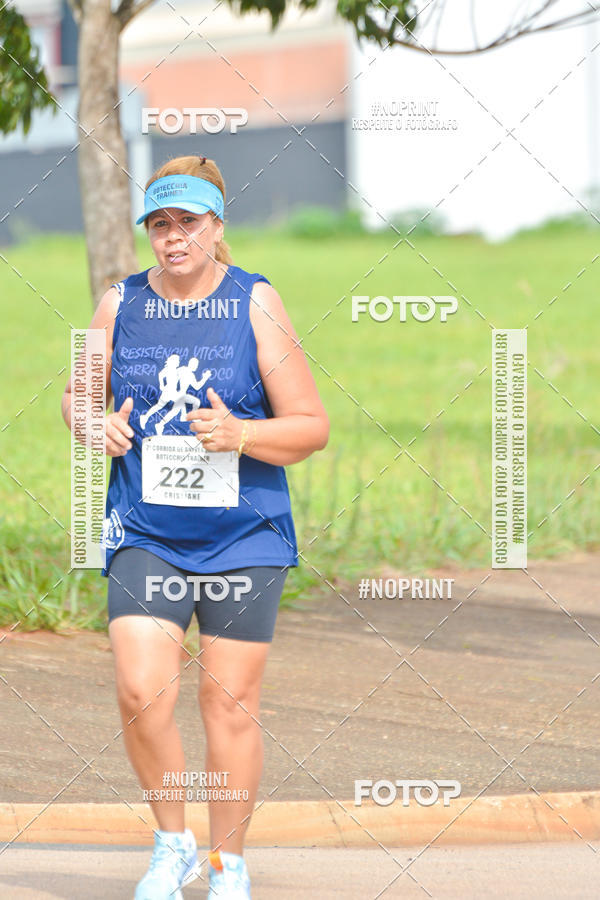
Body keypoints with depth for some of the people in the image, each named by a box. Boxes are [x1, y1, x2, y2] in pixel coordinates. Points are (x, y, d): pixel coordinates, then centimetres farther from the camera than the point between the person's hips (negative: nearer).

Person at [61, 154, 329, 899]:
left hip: (243, 538, -1)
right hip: (145, 536, 1)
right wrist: (98, 427, -6)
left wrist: (239, 435, -21)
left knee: (231, 704, 2)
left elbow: (312, 427, -3)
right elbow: (78, 396, 17)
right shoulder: (121, 305, 3)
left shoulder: (256, 306, -4)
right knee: (141, 695, -12)